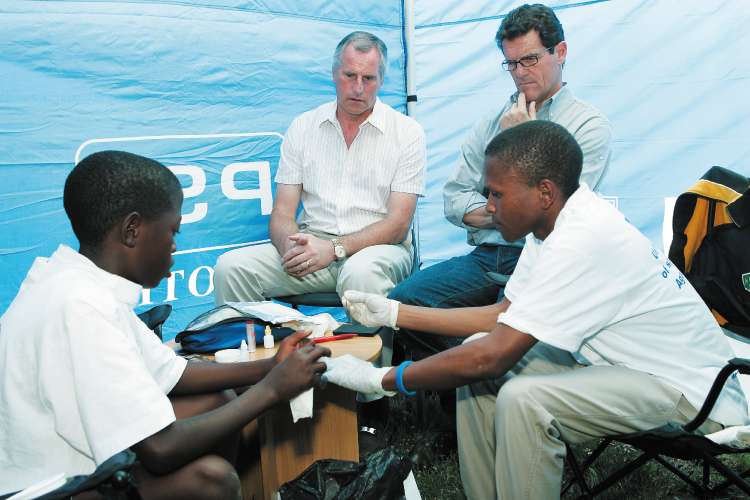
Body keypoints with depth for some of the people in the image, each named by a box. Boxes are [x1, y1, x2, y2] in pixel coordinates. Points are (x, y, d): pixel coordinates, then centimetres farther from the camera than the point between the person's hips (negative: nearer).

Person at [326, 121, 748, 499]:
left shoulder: (583, 241, -30)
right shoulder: (554, 222, -1)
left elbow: (492, 356, -30)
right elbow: (505, 314, 6)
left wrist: (380, 380, -20)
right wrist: (393, 313, 4)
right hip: (626, 360, 9)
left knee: (522, 400, -30)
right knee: (473, 352, 0)